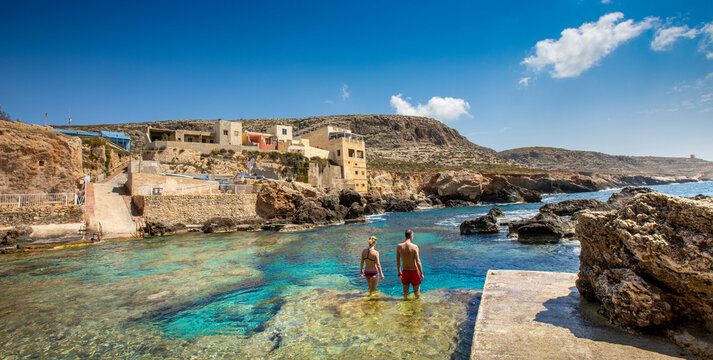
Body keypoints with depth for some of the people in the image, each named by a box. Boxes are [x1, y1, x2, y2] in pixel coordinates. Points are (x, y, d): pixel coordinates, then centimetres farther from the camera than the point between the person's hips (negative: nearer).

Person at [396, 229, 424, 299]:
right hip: (414, 271, -3)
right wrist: (421, 273, -6)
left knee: (405, 291, 17)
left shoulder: (399, 246, -7)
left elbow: (397, 261, 2)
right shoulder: (414, 247, -17)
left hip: (405, 271, 3)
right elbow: (418, 261, -16)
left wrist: (399, 271, 14)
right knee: (416, 290, 16)